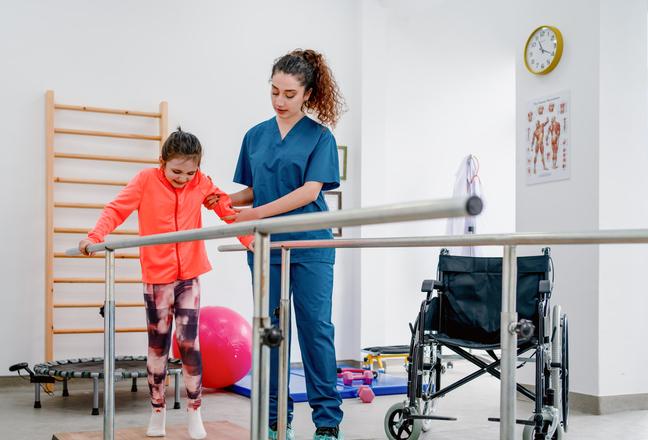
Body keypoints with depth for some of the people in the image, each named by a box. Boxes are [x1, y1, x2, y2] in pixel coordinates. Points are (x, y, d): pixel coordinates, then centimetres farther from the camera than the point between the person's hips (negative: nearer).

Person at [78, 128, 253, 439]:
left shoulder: (201, 184, 1)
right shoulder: (146, 180, -5)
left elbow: (227, 210, 4)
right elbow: (117, 209, -11)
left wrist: (250, 239, -6)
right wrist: (95, 236, -25)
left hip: (189, 275, 1)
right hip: (156, 276, -1)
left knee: (189, 342, -4)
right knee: (158, 345, 7)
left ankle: (194, 411, 10)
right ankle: (158, 411, 22)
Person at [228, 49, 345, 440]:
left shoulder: (320, 136, -1)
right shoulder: (256, 136, 11)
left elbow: (310, 191, -12)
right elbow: (253, 190, 16)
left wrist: (256, 214, -16)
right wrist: (227, 200, -5)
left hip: (310, 246, -4)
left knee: (316, 329, -3)